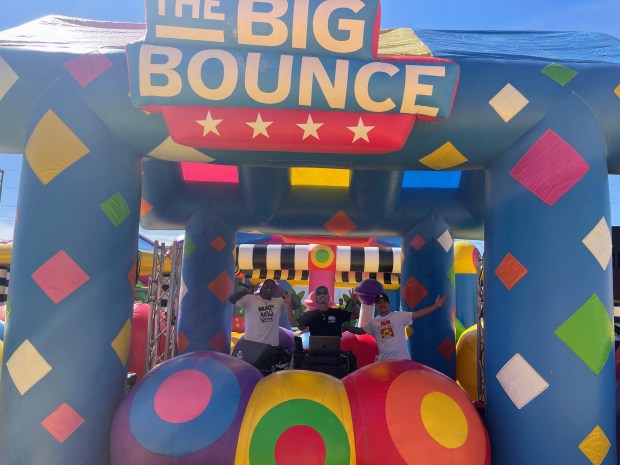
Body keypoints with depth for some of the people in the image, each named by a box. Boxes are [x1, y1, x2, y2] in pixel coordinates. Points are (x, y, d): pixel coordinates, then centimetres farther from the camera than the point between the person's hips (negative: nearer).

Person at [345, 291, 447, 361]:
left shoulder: (400, 316, -2)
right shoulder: (373, 322, 7)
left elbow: (418, 314, -6)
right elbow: (359, 331, 12)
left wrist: (435, 306, -14)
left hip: (402, 359, -2)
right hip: (384, 361, 2)